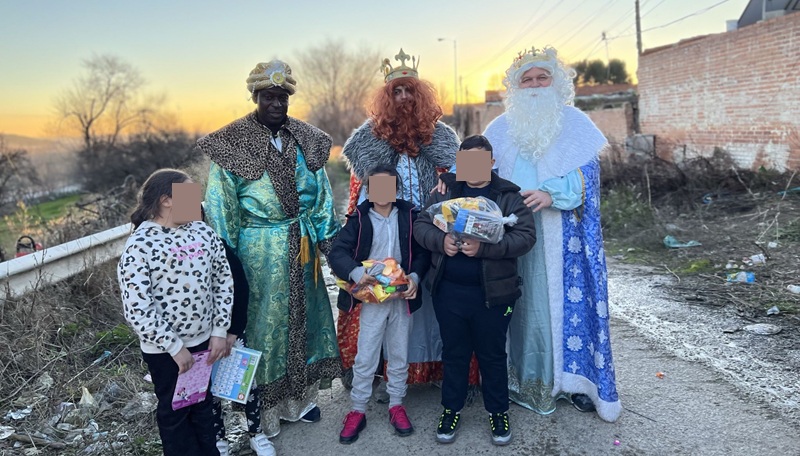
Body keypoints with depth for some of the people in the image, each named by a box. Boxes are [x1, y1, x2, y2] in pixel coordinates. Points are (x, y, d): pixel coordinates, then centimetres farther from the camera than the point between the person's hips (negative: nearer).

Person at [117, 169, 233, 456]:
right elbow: (137, 308, -20)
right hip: (164, 349, -4)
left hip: (204, 339, 5)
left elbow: (223, 279, 2)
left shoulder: (203, 232, -3)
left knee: (204, 403, 21)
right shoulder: (140, 246, -18)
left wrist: (219, 331, -3)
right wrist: (174, 346, -17)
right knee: (174, 410, 16)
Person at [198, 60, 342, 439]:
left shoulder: (305, 140, 5)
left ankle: (300, 398, 33)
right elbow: (221, 205, -7)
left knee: (304, 316, 14)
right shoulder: (232, 144, -7)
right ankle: (264, 409, 23)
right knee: (264, 321, 5)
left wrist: (327, 238, 5)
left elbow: (321, 192, 10)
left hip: (301, 247, 5)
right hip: (259, 250, -5)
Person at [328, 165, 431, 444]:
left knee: (399, 356, 14)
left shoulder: (409, 215, 0)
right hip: (372, 298, -2)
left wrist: (415, 277, -17)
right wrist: (357, 273, -32)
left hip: (402, 297, 2)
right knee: (364, 358, 5)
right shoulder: (359, 218, -5)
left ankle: (396, 406, 31)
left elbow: (423, 251, 1)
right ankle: (357, 411, 20)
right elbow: (338, 252, -14)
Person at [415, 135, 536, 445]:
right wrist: (440, 240, -18)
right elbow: (421, 225, 4)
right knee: (454, 353, 15)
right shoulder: (445, 191, 7)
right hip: (449, 291, 2)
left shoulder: (509, 196, -2)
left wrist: (484, 247, -26)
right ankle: (451, 409, 32)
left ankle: (498, 411, 32)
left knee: (492, 355, 13)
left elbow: (526, 236, -13)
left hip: (492, 293, -2)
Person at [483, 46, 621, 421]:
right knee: (523, 301, 3)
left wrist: (552, 194, -21)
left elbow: (586, 174, -4)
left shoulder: (575, 125, 5)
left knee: (569, 296, 0)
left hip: (560, 233, -1)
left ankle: (576, 378, 13)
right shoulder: (502, 129, 12)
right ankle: (523, 379, 14)